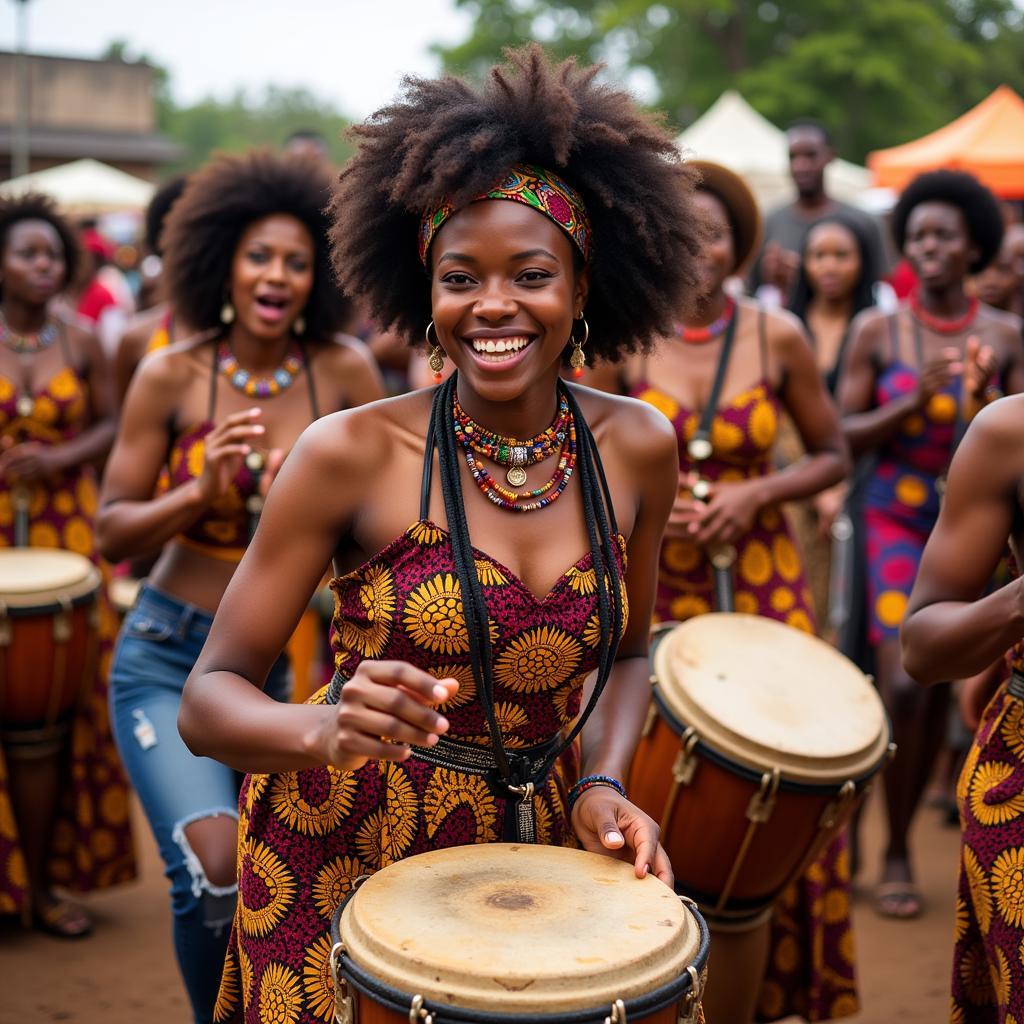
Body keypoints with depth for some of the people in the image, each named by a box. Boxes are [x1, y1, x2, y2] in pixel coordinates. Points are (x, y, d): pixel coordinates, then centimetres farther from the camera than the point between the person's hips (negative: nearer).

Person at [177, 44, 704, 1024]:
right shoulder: (353, 453, -17)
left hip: (534, 846, 3)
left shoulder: (637, 447, -6)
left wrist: (602, 785, -7)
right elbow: (208, 699, -15)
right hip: (340, 858, -3)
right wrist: (326, 728, -34)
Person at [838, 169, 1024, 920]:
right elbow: (845, 435, -3)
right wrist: (912, 401, -17)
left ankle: (905, 840, 25)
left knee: (941, 687, 7)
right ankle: (895, 853, 3)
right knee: (903, 681, -14)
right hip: (895, 517, -2)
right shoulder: (877, 331, -1)